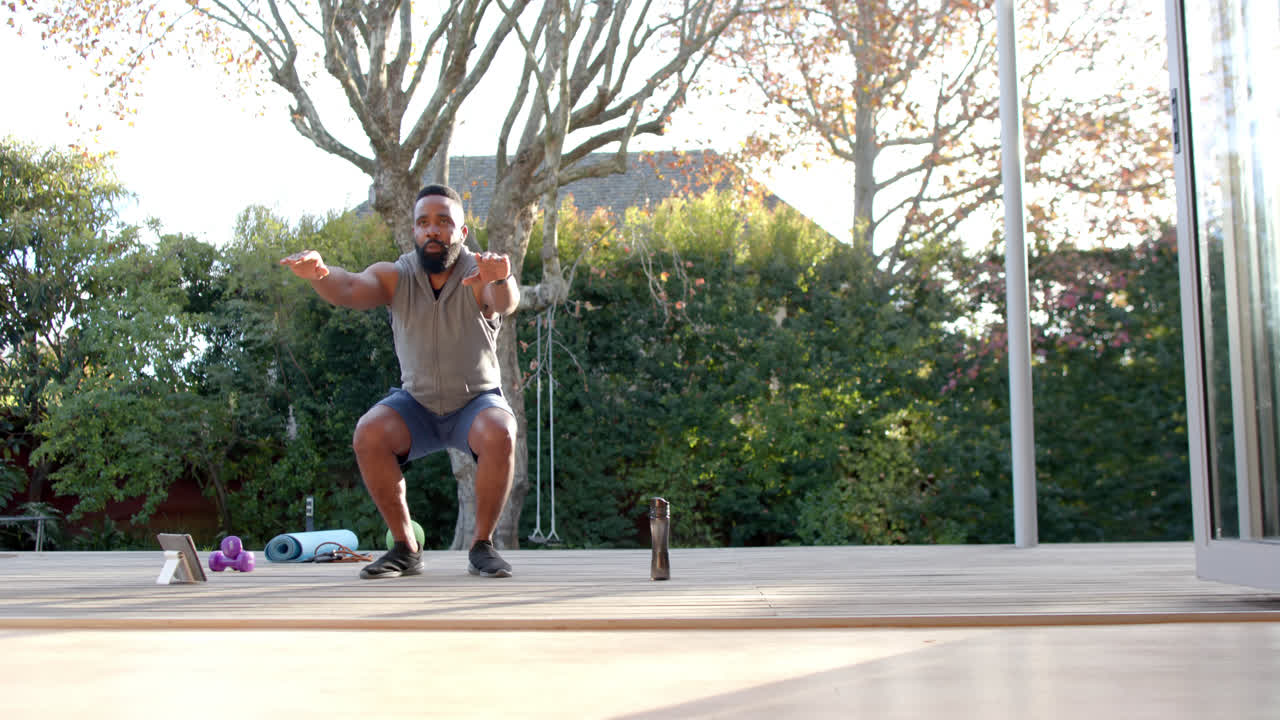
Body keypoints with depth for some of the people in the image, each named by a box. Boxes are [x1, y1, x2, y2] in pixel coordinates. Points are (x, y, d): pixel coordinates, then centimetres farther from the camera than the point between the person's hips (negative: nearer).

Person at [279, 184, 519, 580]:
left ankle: (482, 545, -13)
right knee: (368, 434, -27)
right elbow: (350, 289, -31)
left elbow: (506, 303, -40)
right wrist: (319, 273, -55)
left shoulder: (479, 276, -17)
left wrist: (501, 281, -65)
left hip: (476, 402, -2)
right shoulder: (396, 276, -12)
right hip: (417, 404, 2)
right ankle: (405, 548, -11)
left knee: (499, 434, -34)